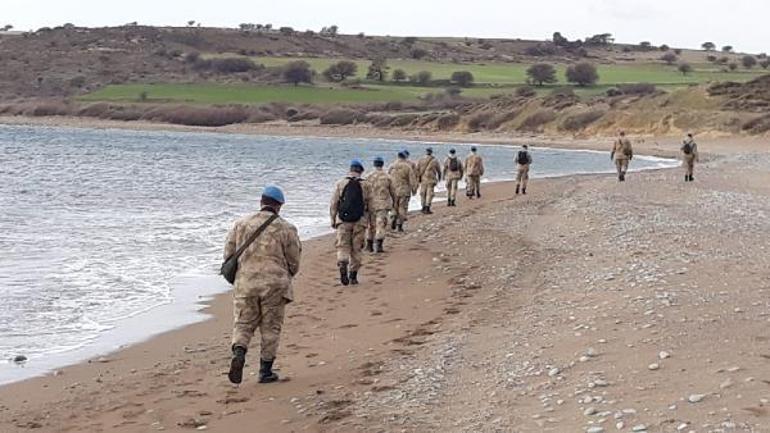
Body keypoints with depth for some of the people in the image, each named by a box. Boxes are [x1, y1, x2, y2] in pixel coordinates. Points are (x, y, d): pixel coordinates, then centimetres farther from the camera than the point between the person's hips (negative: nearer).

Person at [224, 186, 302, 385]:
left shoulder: (241, 224, 6)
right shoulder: (286, 228, -1)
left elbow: (228, 254, 8)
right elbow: (294, 262, 4)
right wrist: (285, 277, 25)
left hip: (245, 283, 2)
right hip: (274, 284, -2)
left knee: (243, 323, 9)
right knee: (270, 327, 8)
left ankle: (238, 353, -18)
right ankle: (266, 371, 11)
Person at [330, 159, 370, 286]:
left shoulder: (340, 183, 1)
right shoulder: (365, 185, 2)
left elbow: (333, 203, 1)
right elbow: (368, 205, 4)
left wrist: (333, 220, 8)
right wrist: (370, 221, 15)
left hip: (343, 220, 0)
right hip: (360, 220, 1)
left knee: (343, 246, 4)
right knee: (356, 248, 9)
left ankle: (342, 264, -24)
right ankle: (353, 275, 12)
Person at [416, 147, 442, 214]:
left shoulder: (421, 160, 2)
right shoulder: (434, 161, -3)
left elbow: (417, 169, 0)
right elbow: (439, 170, 7)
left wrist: (418, 178, 7)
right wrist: (439, 177, 25)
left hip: (423, 179, 3)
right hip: (431, 179, -3)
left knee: (423, 193, 12)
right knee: (429, 193, -1)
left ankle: (424, 208, 17)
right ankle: (427, 209, -8)